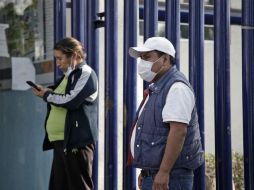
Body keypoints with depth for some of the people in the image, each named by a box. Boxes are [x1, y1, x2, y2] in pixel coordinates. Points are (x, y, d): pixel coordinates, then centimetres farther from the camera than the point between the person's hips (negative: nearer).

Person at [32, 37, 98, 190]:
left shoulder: (86, 73, -8)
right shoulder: (69, 76, 20)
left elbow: (70, 101, -18)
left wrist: (47, 95, -5)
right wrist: (49, 93, 6)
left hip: (76, 141, -9)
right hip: (61, 141, 9)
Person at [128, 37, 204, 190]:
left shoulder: (176, 87, -13)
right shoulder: (156, 88, 19)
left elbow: (178, 132, -23)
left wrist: (163, 172, -26)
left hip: (170, 177, -10)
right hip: (151, 176, 10)